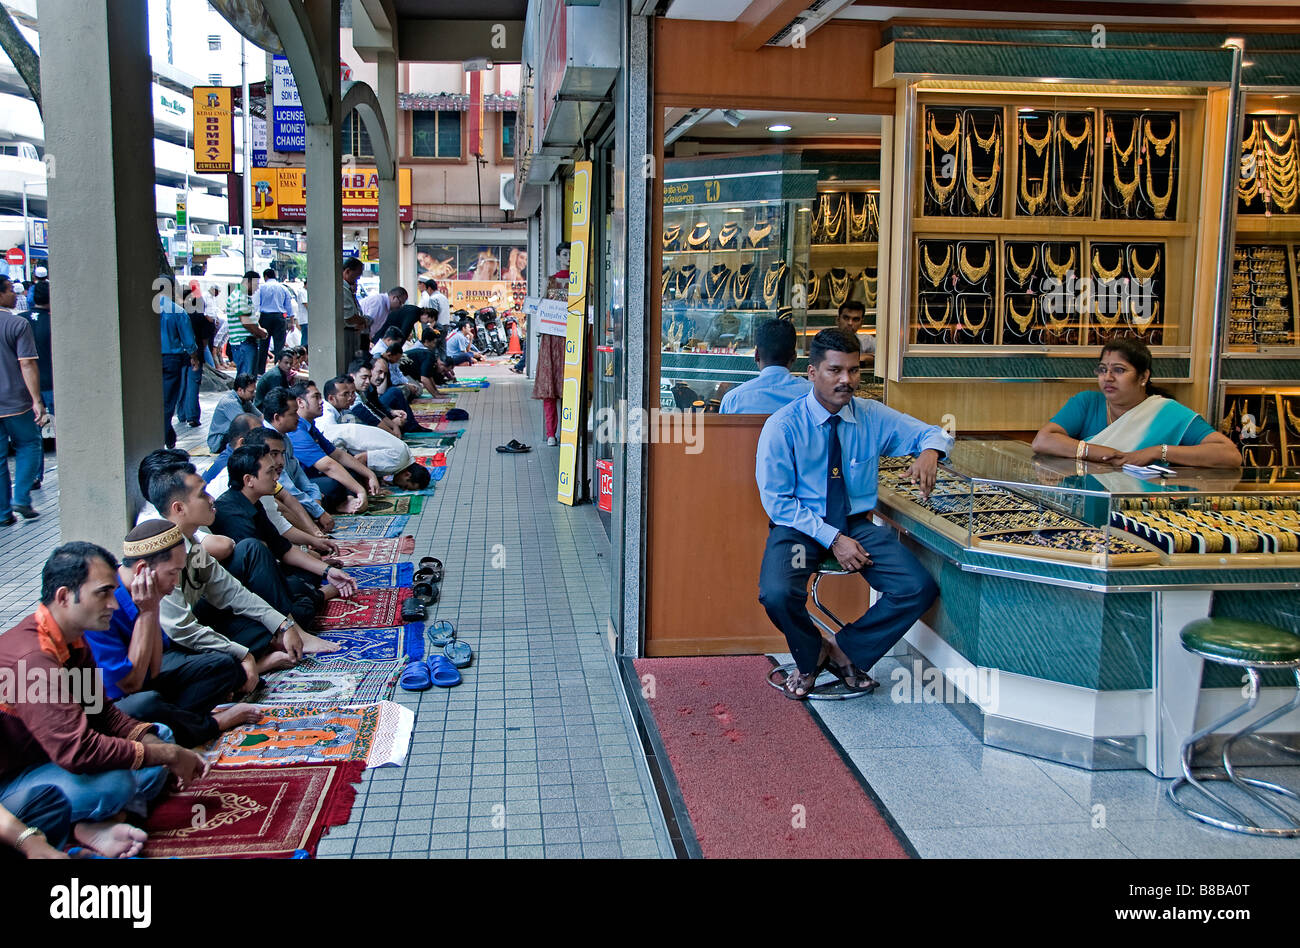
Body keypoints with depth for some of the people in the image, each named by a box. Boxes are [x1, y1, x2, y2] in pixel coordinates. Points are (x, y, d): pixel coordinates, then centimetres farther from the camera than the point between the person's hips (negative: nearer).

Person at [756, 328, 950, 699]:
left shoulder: (872, 417, 2)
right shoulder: (782, 426, -10)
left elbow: (932, 433, 12)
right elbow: (777, 502, -10)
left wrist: (929, 451, -15)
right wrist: (832, 538, -20)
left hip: (857, 524, 4)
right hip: (800, 526, -3)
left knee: (920, 589, -18)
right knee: (777, 594, -32)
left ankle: (847, 651, 5)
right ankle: (810, 656, 3)